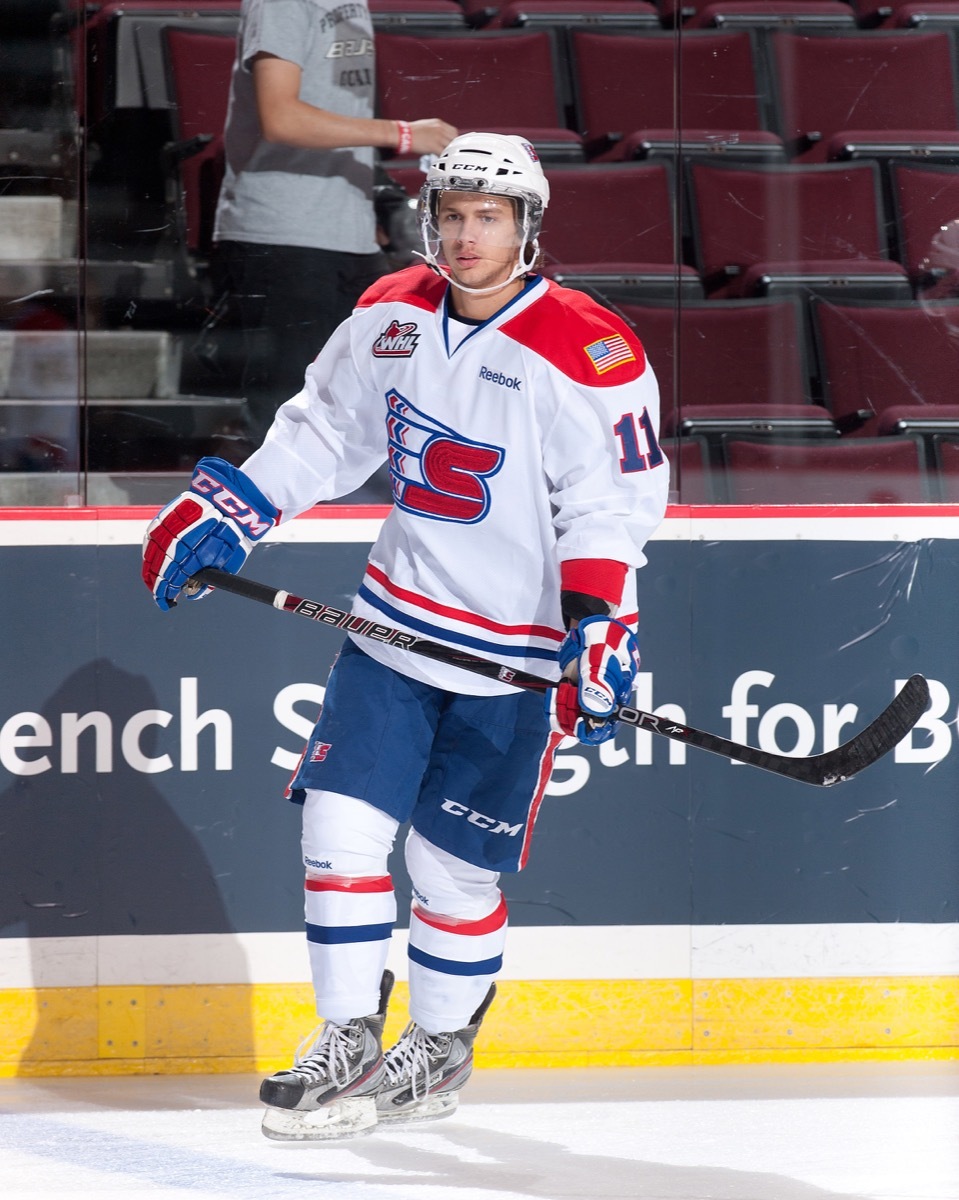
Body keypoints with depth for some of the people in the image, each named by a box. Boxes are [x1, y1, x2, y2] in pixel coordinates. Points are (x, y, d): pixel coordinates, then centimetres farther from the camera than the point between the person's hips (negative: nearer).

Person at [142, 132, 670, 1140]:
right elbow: (323, 431, 15)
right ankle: (347, 1038, 10)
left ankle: (440, 1048, 23)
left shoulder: (583, 354, -16)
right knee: (342, 823, -3)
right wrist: (225, 510, 10)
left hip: (511, 653, -5)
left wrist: (598, 626, -26)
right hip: (397, 620, 5)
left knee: (456, 864, 2)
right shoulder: (391, 317, 2)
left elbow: (611, 506, -16)